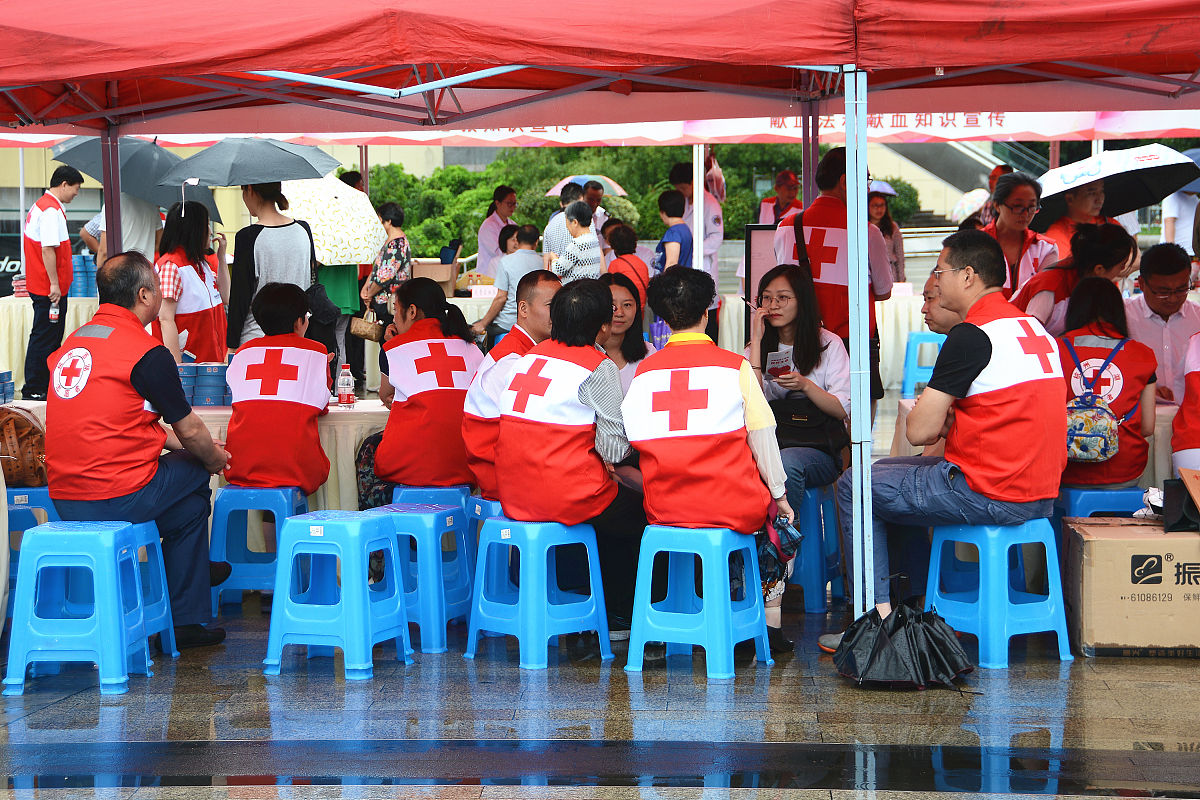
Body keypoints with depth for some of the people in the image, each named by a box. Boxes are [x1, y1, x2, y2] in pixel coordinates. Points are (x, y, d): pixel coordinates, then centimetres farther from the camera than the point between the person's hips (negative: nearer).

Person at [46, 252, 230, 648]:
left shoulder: (72, 343, 14)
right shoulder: (147, 352, -12)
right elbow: (188, 431, -3)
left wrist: (204, 449, 27)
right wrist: (214, 458, 21)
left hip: (63, 500, 8)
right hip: (117, 498, -8)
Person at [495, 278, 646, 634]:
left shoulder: (529, 357, 10)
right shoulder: (598, 368, -10)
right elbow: (615, 450, -12)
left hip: (513, 497, 7)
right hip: (567, 497, -7)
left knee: (614, 509, 28)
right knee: (639, 512, 17)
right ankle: (618, 616, 25)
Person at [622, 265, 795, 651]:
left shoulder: (644, 370, 2)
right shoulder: (735, 366, -5)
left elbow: (633, 442, 3)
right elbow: (762, 439, -2)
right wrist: (779, 496, 11)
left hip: (663, 510, 3)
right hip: (733, 509, -3)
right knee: (781, 515, 27)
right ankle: (769, 621, 21)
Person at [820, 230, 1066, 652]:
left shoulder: (971, 335, -15)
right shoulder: (1036, 329, 13)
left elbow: (920, 431, -14)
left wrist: (928, 413, 9)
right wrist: (951, 414, 11)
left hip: (990, 494, -9)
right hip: (1042, 495, 9)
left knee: (854, 486, 7)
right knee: (894, 477, 28)